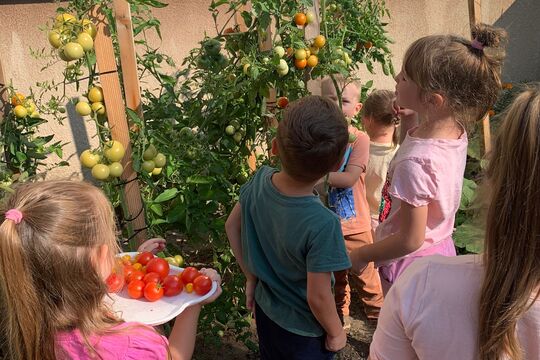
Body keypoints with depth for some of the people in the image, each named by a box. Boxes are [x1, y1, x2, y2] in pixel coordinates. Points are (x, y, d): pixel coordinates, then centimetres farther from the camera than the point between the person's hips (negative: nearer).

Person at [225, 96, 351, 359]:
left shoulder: (260, 180, -19)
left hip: (266, 310, 5)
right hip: (304, 331, -5)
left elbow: (232, 226, -3)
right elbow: (318, 297, -27)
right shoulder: (322, 224, -36)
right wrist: (336, 333, -8)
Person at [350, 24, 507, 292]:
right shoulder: (455, 131, -9)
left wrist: (362, 255, -11)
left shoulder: (415, 161, -34)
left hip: (410, 262, -8)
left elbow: (410, 240, -27)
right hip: (441, 249, 8)